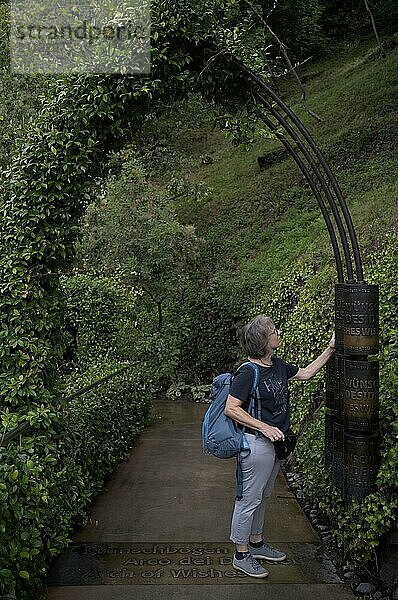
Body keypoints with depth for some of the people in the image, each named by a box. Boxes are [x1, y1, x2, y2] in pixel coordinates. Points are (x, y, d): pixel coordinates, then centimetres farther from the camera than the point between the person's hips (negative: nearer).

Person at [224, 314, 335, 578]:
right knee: (249, 499, 4)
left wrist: (330, 350, 15)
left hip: (275, 442, 9)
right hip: (257, 443, -9)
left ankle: (256, 543, 39)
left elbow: (305, 373, 19)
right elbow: (231, 409, -21)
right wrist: (264, 427, -24)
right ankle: (241, 555, 20)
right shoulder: (248, 372, -21)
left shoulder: (278, 365, 5)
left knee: (263, 496, 22)